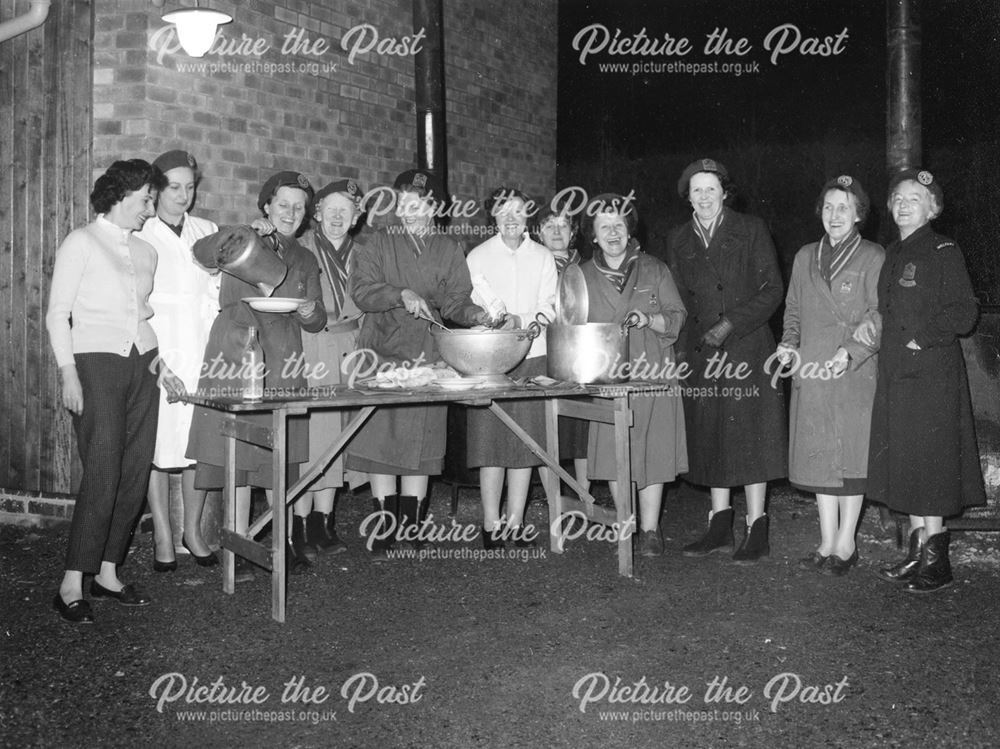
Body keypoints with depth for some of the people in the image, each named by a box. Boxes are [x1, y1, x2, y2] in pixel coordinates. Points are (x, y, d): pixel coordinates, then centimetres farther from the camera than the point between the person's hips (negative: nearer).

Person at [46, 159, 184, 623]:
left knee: (135, 474, 2)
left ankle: (108, 573, 11)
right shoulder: (81, 243, 0)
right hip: (96, 362, -6)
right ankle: (71, 585, -6)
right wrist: (68, 374, -12)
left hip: (141, 364, 6)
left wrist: (159, 365, 12)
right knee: (103, 475, -12)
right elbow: (57, 314, -4)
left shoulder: (146, 252, 16)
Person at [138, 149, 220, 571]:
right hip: (159, 354, -3)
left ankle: (193, 531, 15)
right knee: (158, 444, -1)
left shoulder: (207, 232, 15)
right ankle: (163, 537, 9)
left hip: (203, 353, 3)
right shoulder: (139, 236, 3)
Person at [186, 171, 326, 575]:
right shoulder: (241, 240, 8)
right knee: (237, 454, -3)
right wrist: (247, 233, -28)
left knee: (282, 458, 2)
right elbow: (203, 252, -15)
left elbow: (317, 321, 16)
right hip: (235, 356, -3)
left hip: (282, 364, 3)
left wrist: (310, 312, -7)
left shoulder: (305, 260, 18)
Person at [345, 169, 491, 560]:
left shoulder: (449, 249, 11)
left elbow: (455, 301, 5)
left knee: (421, 438, 3)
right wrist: (401, 295, -17)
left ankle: (413, 525, 13)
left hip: (428, 355, 1)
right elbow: (360, 288, -3)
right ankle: (383, 524, 6)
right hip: (382, 351, -1)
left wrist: (476, 314, -15)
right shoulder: (380, 242, 7)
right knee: (380, 436, -4)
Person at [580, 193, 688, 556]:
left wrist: (648, 319, -15)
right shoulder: (583, 276, 9)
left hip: (652, 374, -1)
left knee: (652, 451, -2)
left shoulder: (654, 270, 7)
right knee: (614, 453, 1)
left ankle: (650, 530, 7)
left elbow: (676, 318, 4)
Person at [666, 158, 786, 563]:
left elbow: (772, 290, -3)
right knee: (710, 437, 6)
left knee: (750, 435, -3)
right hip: (701, 353, 4)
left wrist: (729, 325, -12)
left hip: (747, 347, -4)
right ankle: (720, 525, 16)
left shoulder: (751, 230, 2)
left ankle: (756, 530, 4)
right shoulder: (678, 240, 13)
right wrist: (683, 343, 2)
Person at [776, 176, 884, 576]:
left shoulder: (872, 257, 1)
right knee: (818, 457, 6)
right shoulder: (805, 257, 16)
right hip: (810, 371, 4)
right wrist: (789, 344, 2)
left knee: (850, 455, -1)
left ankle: (845, 544, 8)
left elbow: (880, 315, -5)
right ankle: (827, 543, 14)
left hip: (855, 374, -4)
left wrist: (850, 352, -17)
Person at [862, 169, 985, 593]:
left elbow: (964, 315, -11)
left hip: (932, 375, -7)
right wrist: (874, 326, 5)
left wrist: (921, 337, -14)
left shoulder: (944, 252, -7)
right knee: (906, 470, 10)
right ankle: (917, 553, 19)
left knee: (930, 470, -4)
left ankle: (937, 562, 4)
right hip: (896, 375, 8)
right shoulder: (893, 254, 15)